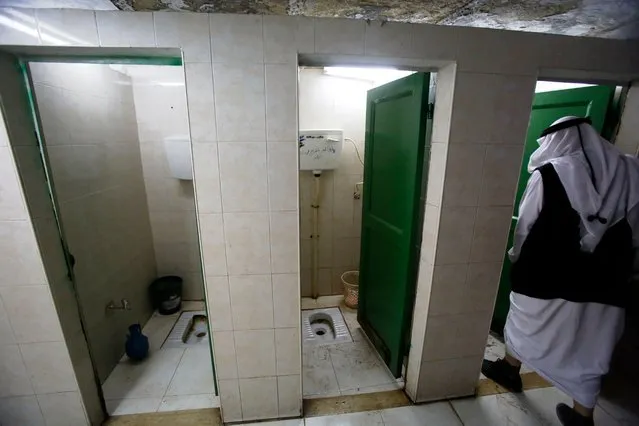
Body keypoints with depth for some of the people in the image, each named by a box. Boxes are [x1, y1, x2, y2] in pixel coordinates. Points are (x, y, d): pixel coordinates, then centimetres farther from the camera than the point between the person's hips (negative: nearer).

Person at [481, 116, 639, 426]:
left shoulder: (548, 174, -12)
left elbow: (524, 227, -6)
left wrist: (517, 258, 11)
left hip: (547, 277, -3)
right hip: (604, 281, 4)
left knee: (525, 324, 20)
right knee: (589, 351, 17)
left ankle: (509, 369, 42)